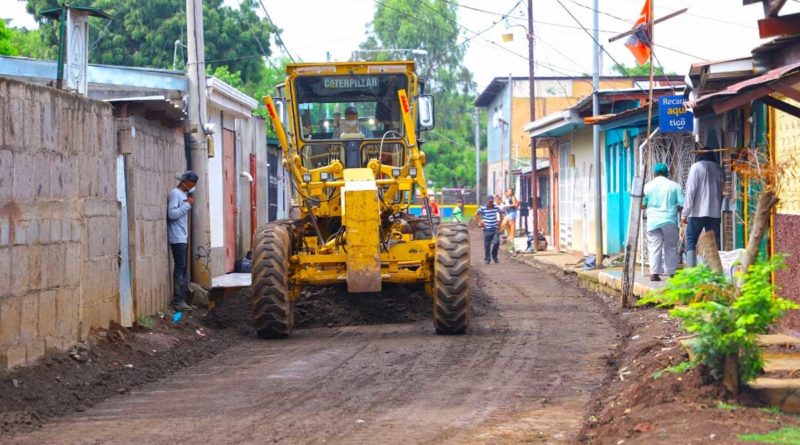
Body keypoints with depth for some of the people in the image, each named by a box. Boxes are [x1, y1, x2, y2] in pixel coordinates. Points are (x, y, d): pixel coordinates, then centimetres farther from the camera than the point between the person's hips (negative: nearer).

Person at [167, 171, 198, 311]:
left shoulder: (184, 194, 18)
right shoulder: (175, 193, -11)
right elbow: (172, 214, -21)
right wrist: (188, 204, -17)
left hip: (182, 238, 9)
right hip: (177, 238, -9)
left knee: (183, 268, 7)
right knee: (180, 267, -11)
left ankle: (181, 299, 8)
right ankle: (178, 301, -12)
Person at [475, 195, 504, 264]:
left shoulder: (496, 208, 2)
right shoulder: (483, 208, -5)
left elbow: (500, 213, 21)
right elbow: (476, 215, 4)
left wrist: (499, 221, 13)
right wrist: (479, 222, -4)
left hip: (495, 229, 2)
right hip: (487, 229, -2)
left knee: (496, 242, -12)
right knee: (487, 245, 1)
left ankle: (494, 256, 10)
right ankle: (487, 259, 14)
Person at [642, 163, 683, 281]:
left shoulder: (648, 186, 4)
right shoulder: (674, 186, 2)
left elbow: (642, 205, 6)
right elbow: (681, 205, -1)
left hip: (653, 221, 1)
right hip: (670, 221, -1)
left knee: (654, 248, 1)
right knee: (671, 247, 9)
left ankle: (654, 274, -6)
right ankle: (671, 273, 11)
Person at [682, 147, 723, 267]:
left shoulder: (696, 167, -3)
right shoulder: (718, 169, 11)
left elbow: (691, 191, -8)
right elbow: (721, 192, 14)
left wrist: (685, 213, -6)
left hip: (698, 212, -4)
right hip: (715, 212, 4)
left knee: (691, 241, 0)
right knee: (715, 243, 6)